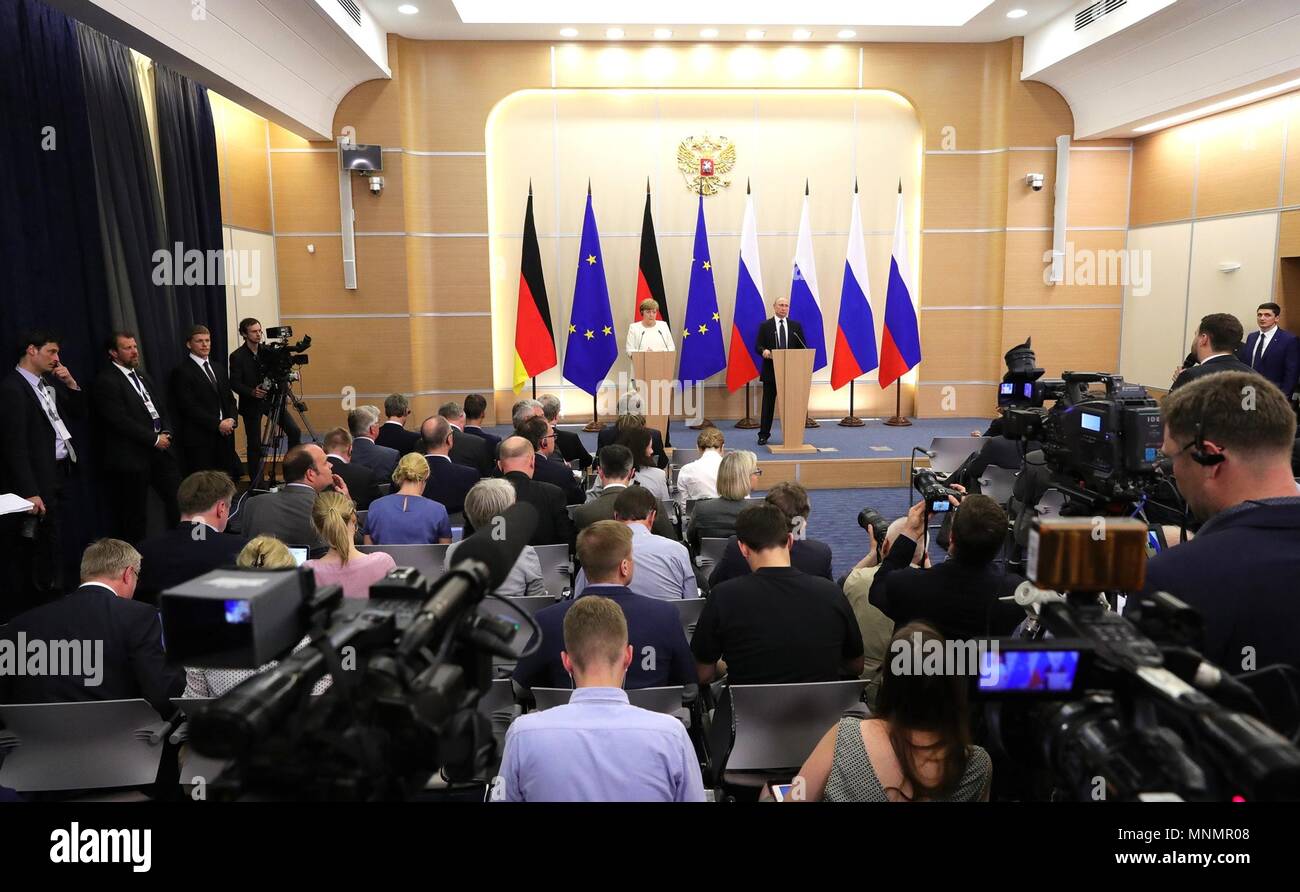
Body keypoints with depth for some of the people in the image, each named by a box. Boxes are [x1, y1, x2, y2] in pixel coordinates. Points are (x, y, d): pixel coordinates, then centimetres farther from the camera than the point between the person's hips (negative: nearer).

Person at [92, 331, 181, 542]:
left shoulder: (142, 376, 15)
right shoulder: (106, 382, -12)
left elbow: (161, 408, 17)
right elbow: (121, 421, -19)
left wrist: (166, 433, -1)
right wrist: (154, 439, -15)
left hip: (159, 450, 8)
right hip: (132, 457, -7)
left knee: (176, 498, 9)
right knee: (135, 516, 4)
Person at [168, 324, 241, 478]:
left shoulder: (218, 368, 17)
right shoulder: (182, 371, -6)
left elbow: (229, 398, 17)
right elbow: (189, 407, -12)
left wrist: (232, 419, -2)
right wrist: (217, 424, -14)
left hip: (224, 434, 6)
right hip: (199, 438, -6)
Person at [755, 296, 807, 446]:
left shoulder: (796, 326, 10)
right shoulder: (765, 325, 3)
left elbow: (803, 347, 9)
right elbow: (758, 345, -1)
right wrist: (764, 350, -24)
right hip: (771, 370, -2)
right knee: (768, 403, 3)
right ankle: (764, 435, 10)